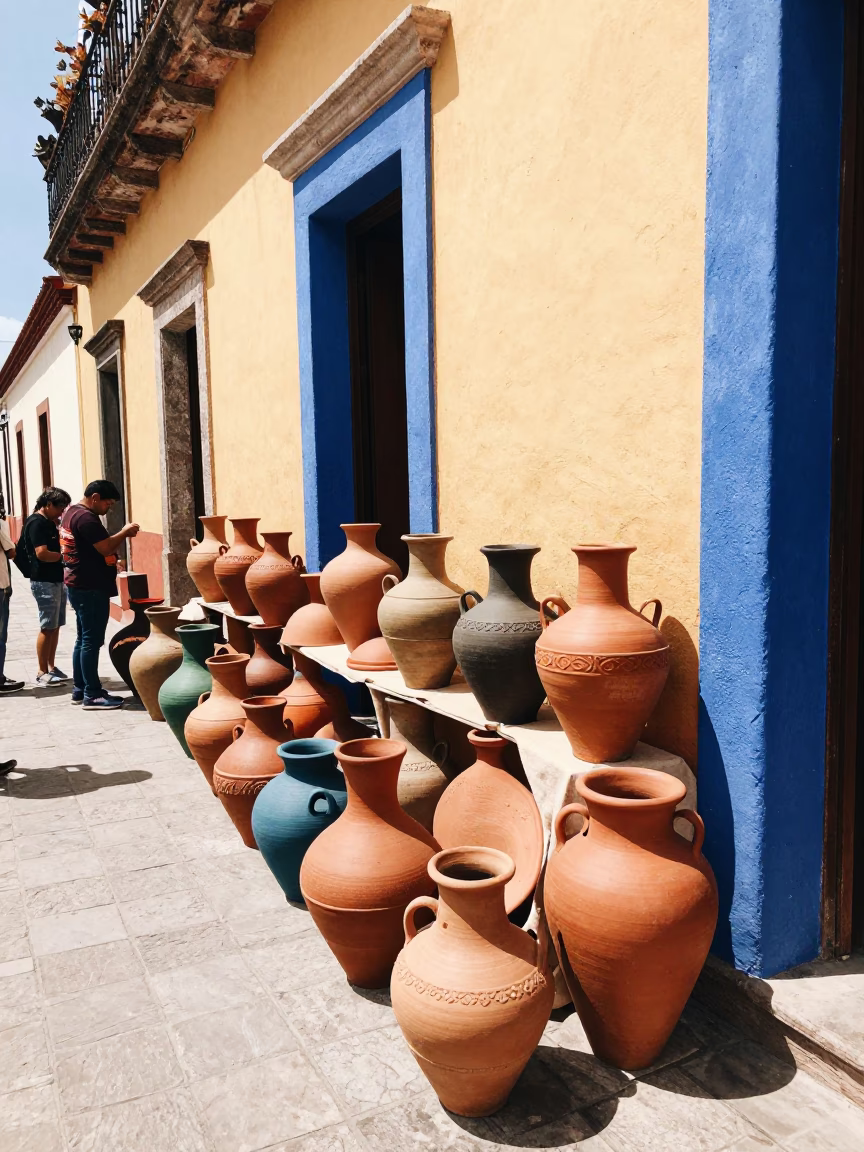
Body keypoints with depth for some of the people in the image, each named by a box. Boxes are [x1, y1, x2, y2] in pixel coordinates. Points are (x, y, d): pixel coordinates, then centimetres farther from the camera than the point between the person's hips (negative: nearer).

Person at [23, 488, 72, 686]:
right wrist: (65, 555, -11)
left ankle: (51, 667, 20)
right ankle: (43, 673, 2)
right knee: (47, 627, -5)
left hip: (57, 580, 9)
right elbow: (42, 553, -23)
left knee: (55, 626, 12)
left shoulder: (48, 523, 14)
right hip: (44, 582, -9)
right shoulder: (37, 522, -14)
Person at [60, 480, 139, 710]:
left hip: (79, 586, 11)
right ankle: (92, 695, -4)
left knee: (83, 639, 15)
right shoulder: (86, 517, -18)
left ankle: (80, 689, 21)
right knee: (92, 641, -7)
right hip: (91, 588, -11)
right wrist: (125, 532, -9)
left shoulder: (72, 512, 16)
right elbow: (105, 548, -23)